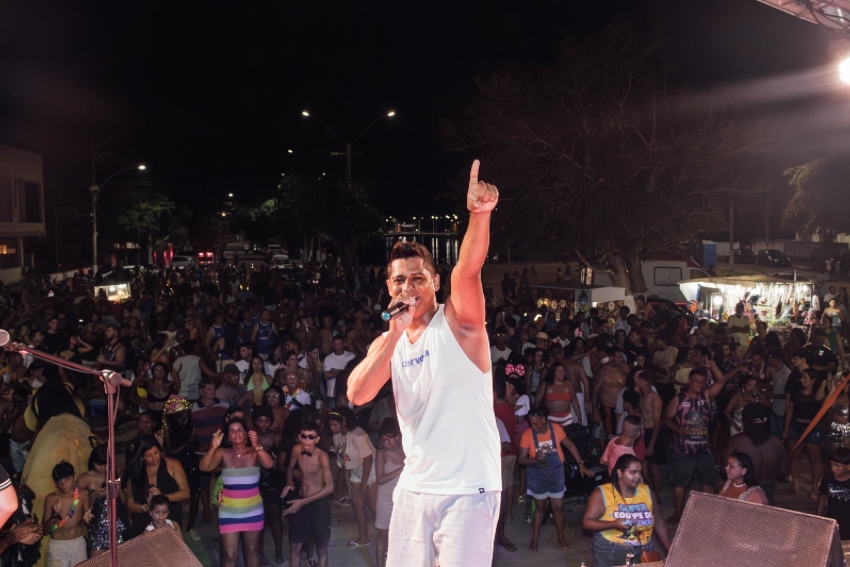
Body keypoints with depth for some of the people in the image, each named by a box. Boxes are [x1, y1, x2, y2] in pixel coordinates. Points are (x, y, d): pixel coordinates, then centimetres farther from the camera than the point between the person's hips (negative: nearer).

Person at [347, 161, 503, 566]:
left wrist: (480, 214, -41)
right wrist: (394, 336, -14)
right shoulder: (388, 342, 9)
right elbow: (357, 395, -6)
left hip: (468, 490, -5)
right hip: (414, 489, 6)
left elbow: (467, 271, -25)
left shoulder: (457, 322, -5)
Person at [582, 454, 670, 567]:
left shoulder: (646, 491, 6)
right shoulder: (602, 493, -8)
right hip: (610, 552, -4)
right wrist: (613, 524, -24)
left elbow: (658, 523, 12)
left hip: (644, 551, 4)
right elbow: (586, 522, -11)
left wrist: (671, 551, 4)